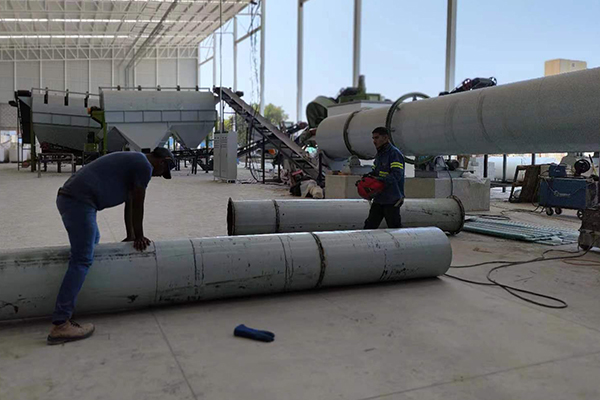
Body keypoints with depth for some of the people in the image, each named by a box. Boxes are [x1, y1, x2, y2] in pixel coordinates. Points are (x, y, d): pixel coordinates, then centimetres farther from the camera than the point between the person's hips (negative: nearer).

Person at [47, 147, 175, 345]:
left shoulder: (133, 161, 25)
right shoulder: (145, 166, -5)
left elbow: (129, 201, 28)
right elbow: (137, 204, -1)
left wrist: (131, 236, 29)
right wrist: (138, 236, 11)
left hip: (67, 197, 11)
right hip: (80, 201, -11)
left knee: (92, 242, 28)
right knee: (82, 261, -13)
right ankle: (60, 325, -17)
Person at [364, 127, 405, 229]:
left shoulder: (395, 153, -12)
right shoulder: (379, 154, 17)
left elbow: (396, 175, -23)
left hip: (392, 200, -8)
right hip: (378, 199, 8)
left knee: (394, 229, 1)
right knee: (369, 226, 8)